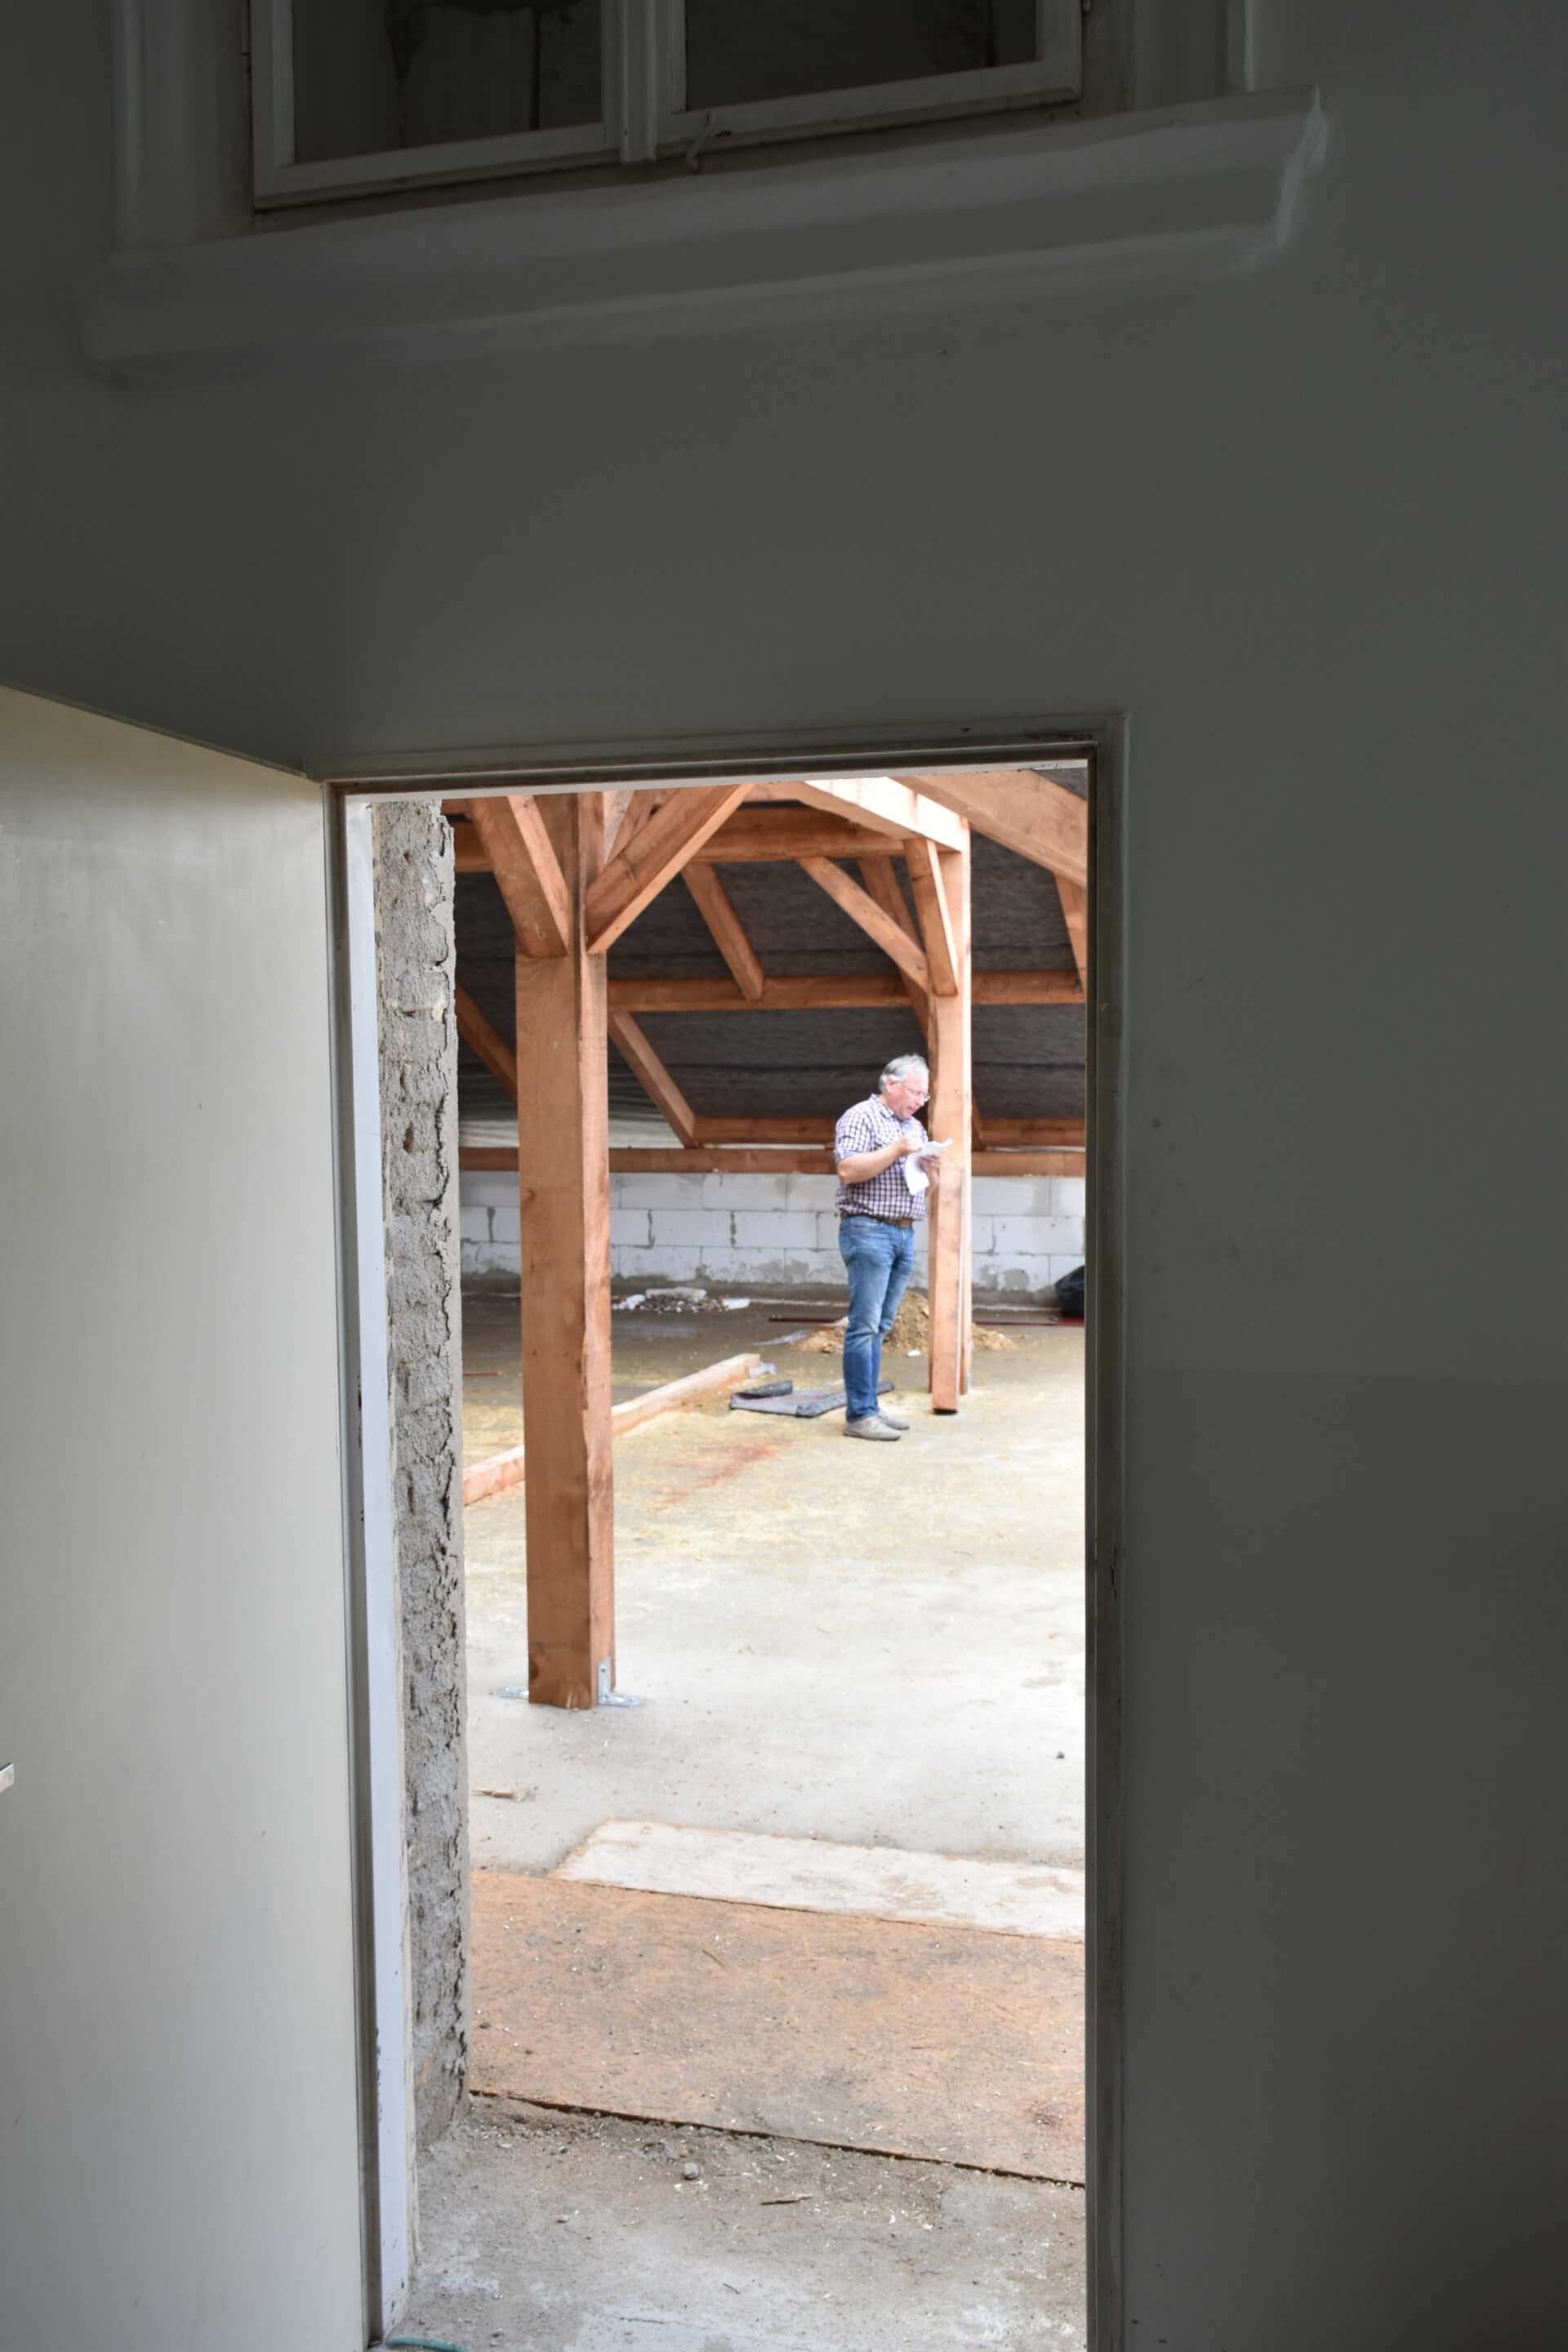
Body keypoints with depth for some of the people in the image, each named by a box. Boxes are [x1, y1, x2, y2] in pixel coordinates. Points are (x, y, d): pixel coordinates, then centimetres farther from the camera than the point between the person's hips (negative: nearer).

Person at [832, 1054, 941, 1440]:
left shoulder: (914, 1126, 21)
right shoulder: (860, 1117, -5)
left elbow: (923, 1182, 25)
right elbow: (848, 1170, -17)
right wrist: (897, 1151, -19)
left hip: (904, 1235, 8)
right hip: (869, 1231, -8)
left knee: (880, 1326, 9)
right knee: (864, 1325, -9)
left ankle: (869, 1406, 13)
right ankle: (858, 1415, -9)